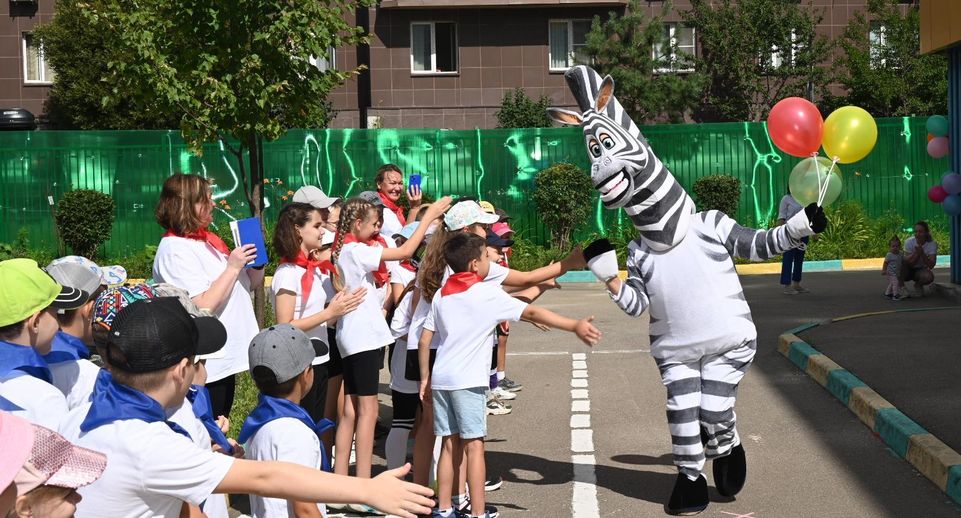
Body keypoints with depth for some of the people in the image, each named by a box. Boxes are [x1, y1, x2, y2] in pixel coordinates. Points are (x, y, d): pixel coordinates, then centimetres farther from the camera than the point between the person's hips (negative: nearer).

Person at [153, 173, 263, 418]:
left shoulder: (208, 241, 10)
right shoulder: (174, 249, -16)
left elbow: (252, 283, 18)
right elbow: (203, 307, -24)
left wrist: (256, 260, -1)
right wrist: (233, 267, -19)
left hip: (225, 360, 9)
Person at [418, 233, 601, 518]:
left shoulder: (441, 294, 11)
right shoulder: (487, 293, -8)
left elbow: (424, 340, 12)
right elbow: (532, 313, -13)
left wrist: (425, 378, 18)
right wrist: (574, 326, -15)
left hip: (441, 378, 6)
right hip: (468, 380, -6)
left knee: (451, 444, 12)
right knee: (474, 445, -1)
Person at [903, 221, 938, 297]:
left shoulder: (932, 244, -17)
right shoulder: (909, 241, -18)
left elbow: (931, 266, -25)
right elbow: (908, 263, -20)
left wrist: (922, 253, -38)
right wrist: (917, 253, -33)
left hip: (921, 270, 1)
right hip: (908, 271, -1)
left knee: (929, 276, -33)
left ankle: (918, 285, 2)